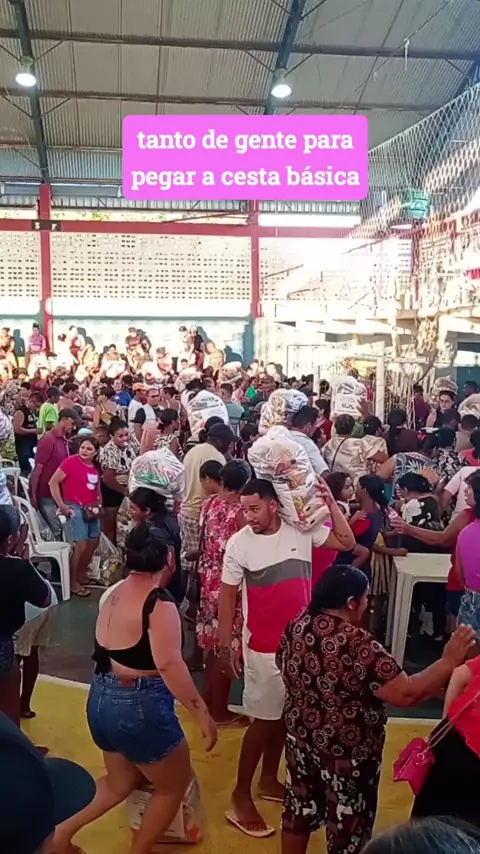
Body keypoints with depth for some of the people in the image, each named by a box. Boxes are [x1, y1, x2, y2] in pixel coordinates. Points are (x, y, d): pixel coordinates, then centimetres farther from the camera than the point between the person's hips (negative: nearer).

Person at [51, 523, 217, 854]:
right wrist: (203, 714, -22)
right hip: (139, 707, -8)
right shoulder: (159, 603, -19)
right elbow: (169, 665, -26)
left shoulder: (112, 595, 4)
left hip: (102, 701, 8)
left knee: (121, 782, 29)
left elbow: (111, 650, 11)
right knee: (174, 786, 16)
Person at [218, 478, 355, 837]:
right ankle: (241, 795, 16)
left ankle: (269, 779, 36)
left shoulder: (303, 530, -6)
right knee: (264, 718, 1)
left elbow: (347, 542, -1)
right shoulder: (239, 543, -13)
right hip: (264, 646, -4)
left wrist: (331, 504, -10)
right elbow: (227, 596, -7)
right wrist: (226, 645, -7)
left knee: (286, 714, 17)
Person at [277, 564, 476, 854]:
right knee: (347, 830, 14)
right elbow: (407, 694, -30)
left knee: (299, 809, 25)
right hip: (347, 751, -7)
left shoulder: (297, 626, -7)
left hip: (301, 739, 7)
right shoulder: (357, 644, -30)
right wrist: (450, 661, -23)